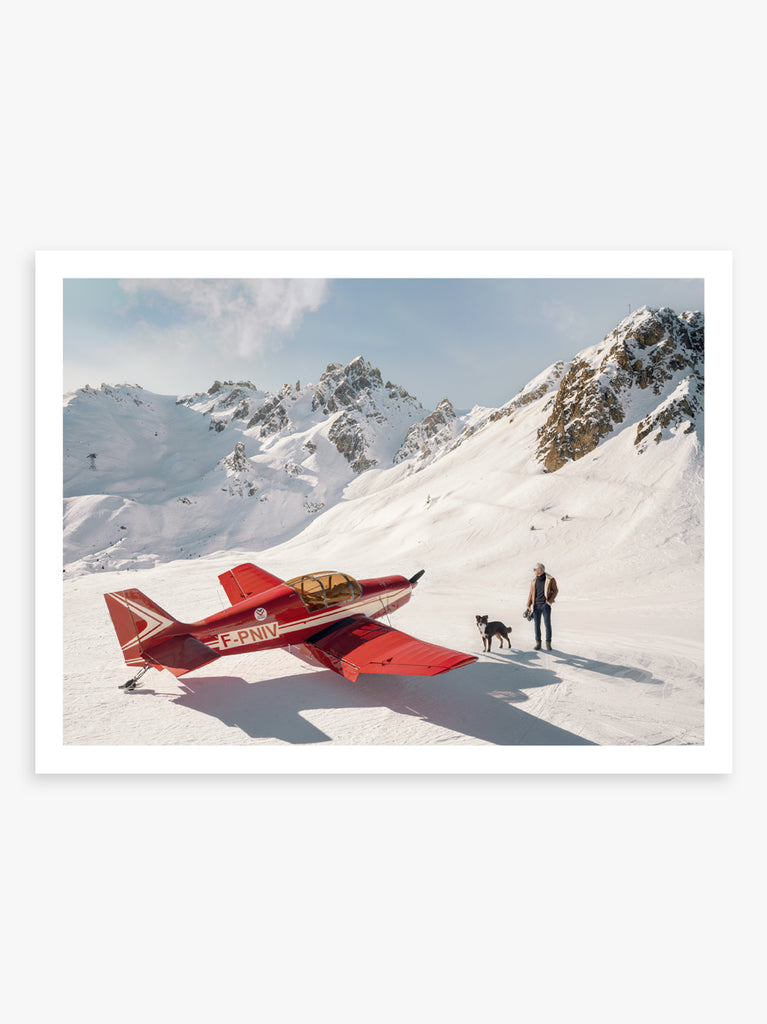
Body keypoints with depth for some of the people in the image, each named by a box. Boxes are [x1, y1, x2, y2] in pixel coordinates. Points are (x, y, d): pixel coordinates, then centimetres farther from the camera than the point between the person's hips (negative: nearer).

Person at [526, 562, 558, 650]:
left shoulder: (550, 579, -4)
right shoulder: (534, 580, 7)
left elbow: (556, 590, 3)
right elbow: (531, 593, 9)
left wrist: (550, 601, -8)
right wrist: (528, 606, 3)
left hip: (545, 605, -3)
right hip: (536, 605, 3)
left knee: (547, 624, -5)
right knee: (537, 624, 3)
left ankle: (548, 643, 8)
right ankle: (538, 643, 13)